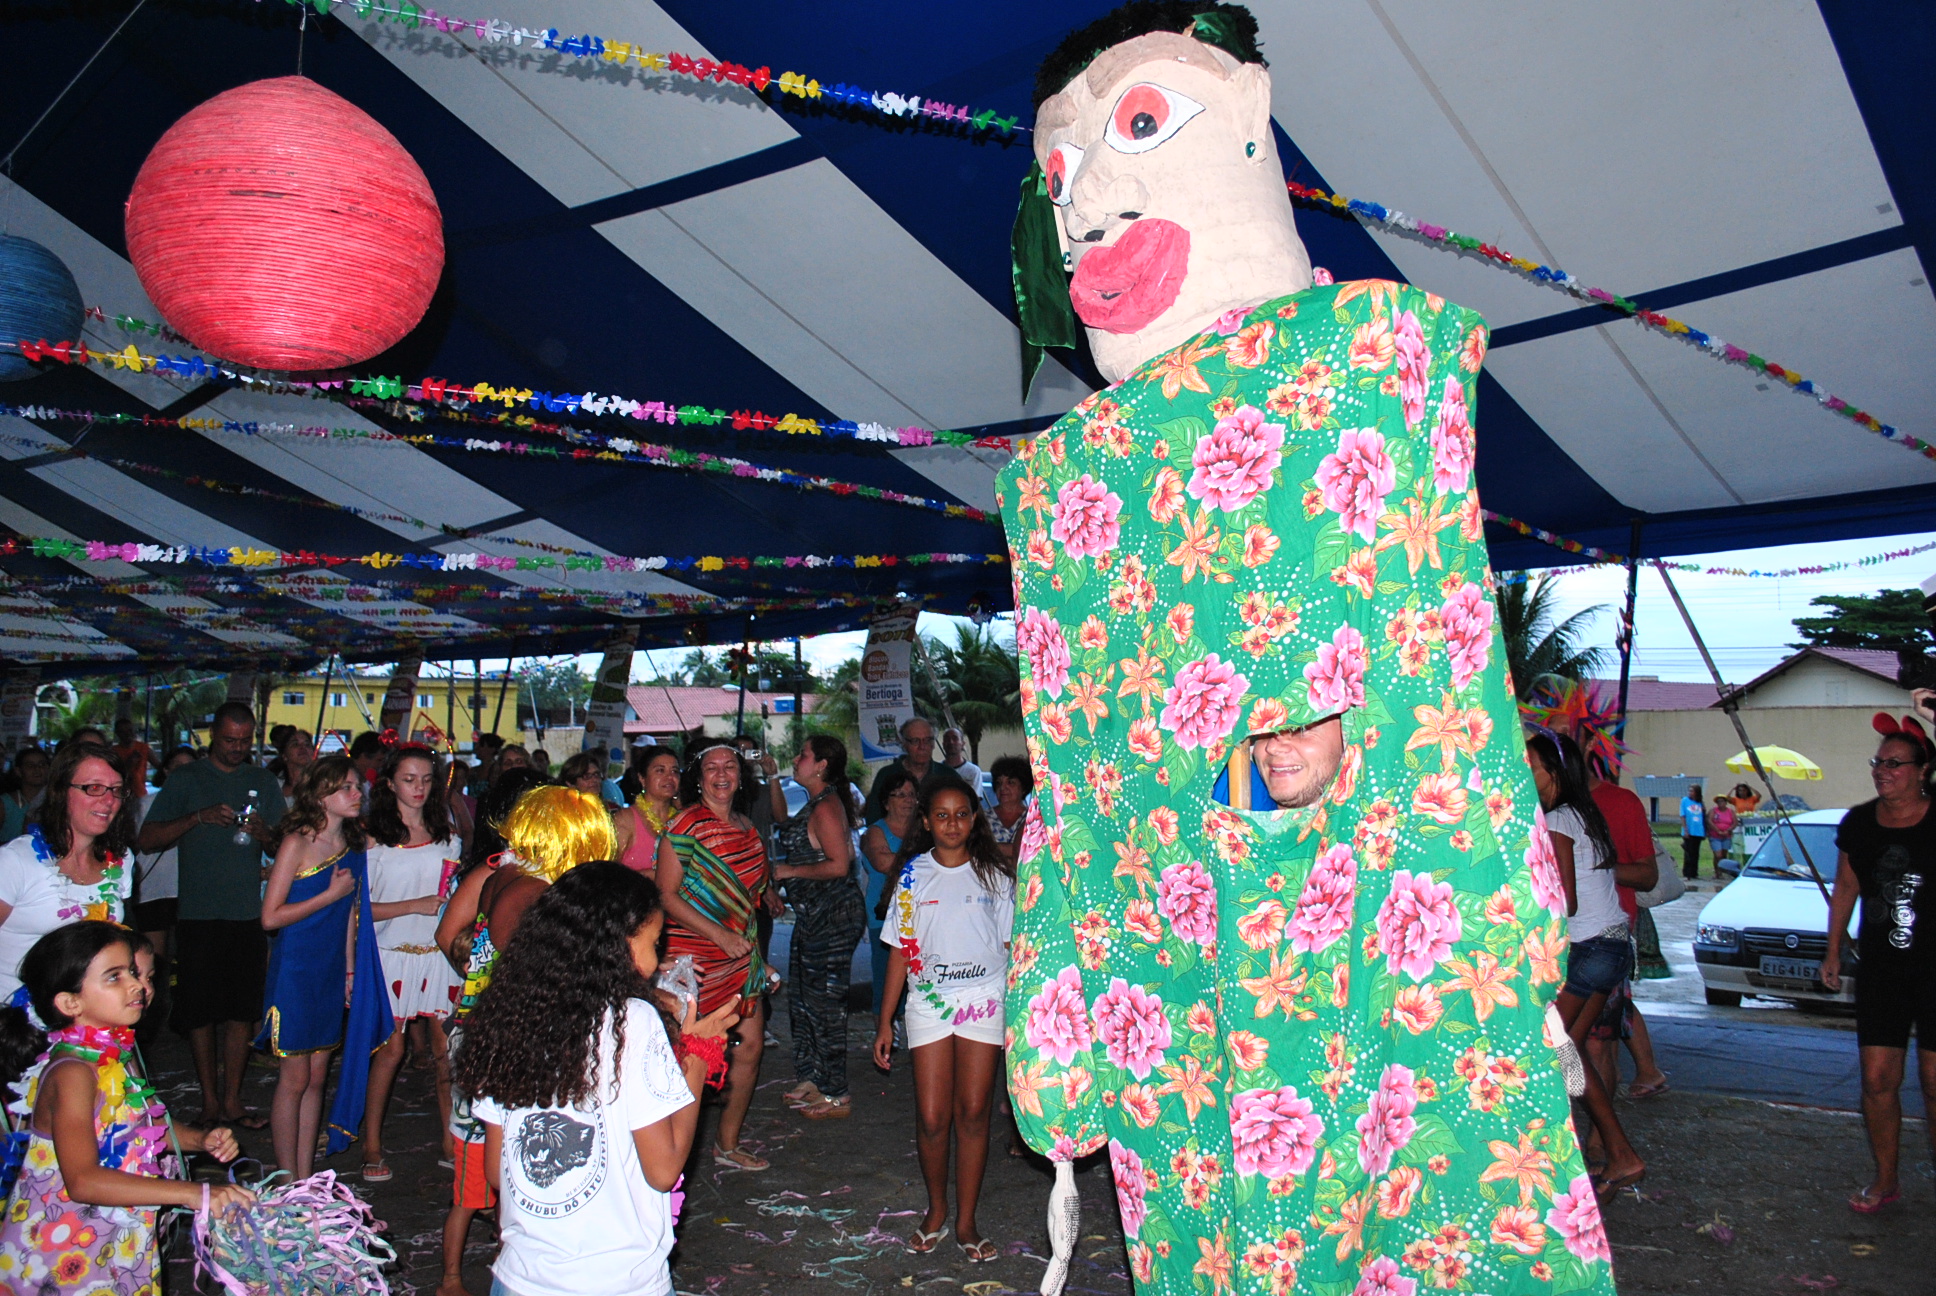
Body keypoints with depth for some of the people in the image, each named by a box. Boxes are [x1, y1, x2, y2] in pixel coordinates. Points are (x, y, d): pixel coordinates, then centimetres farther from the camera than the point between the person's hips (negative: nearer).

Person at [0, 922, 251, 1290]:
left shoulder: (116, 1053, 3)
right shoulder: (72, 1073, -24)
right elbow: (83, 1180, -35)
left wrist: (200, 1139, 0)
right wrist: (192, 1194, -37)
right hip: (67, 1258, -8)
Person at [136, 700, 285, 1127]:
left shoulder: (264, 782, 11)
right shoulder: (186, 779, 4)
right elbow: (147, 839, -3)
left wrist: (265, 833, -13)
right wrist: (199, 817, -17)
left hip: (248, 914, 2)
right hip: (198, 914, -2)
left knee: (242, 1010, 4)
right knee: (200, 1011, 4)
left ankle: (231, 1099, 14)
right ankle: (209, 1100, 17)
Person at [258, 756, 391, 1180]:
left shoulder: (353, 846, 8)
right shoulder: (298, 843, -12)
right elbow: (270, 917, -16)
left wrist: (350, 969, 13)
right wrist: (331, 894, -14)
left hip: (331, 973, 6)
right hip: (294, 972, -6)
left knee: (317, 1076, 10)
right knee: (295, 1079, 1)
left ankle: (306, 1180, 20)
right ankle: (288, 1186, 12)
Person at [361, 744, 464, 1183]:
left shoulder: (446, 836, 10)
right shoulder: (374, 838, -3)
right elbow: (359, 907, -8)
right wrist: (416, 905, -14)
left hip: (439, 954, 3)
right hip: (394, 954, -3)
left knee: (445, 1047, 2)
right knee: (390, 1048, -1)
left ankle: (450, 1139, 12)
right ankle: (371, 1145, 13)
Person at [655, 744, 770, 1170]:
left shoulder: (746, 827, 12)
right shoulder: (685, 825, -9)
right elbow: (667, 895, -12)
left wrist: (756, 955, 16)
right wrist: (719, 935, -19)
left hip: (740, 955, 7)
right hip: (695, 955, -7)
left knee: (750, 1045, 8)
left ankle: (727, 1144, 23)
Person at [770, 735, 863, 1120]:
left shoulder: (827, 806, -18)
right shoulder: (814, 804, 13)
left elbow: (839, 865, -24)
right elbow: (784, 821, 34)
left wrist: (790, 871, -14)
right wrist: (774, 779, 25)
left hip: (834, 915, -11)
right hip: (814, 915, 11)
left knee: (824, 1002, -3)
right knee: (801, 997, 17)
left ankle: (836, 1096, 8)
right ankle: (810, 1080, 30)